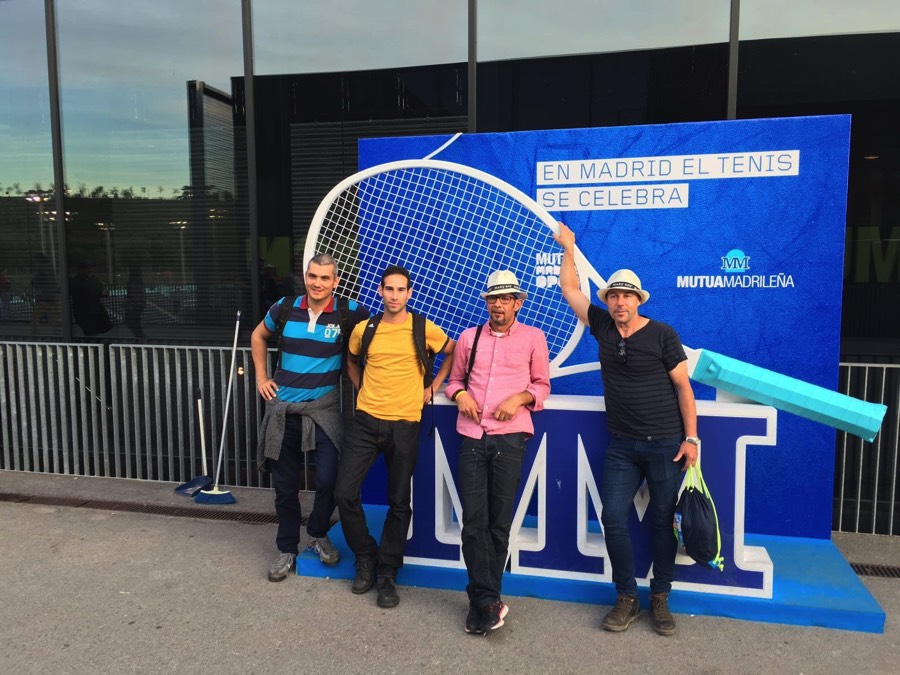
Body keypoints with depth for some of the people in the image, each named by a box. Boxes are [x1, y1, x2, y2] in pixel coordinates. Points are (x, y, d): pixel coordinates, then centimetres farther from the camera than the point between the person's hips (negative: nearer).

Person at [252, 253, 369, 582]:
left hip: (323, 408, -2)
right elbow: (258, 336, 17)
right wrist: (261, 377, 11)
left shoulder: (348, 312, -9)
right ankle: (287, 549, 31)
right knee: (285, 485, 11)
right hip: (282, 407, 2)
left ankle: (319, 534, 23)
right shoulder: (284, 308, -1)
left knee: (328, 480, -8)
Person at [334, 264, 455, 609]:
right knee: (345, 493, -3)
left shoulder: (424, 329, -4)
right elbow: (352, 361, 23)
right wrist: (362, 389, 10)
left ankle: (387, 573, 21)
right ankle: (366, 558, 21)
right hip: (366, 421, 2)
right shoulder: (364, 329, 3)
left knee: (399, 502, 5)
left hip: (404, 423, -2)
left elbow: (453, 353, 12)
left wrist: (433, 387, 5)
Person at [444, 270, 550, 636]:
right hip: (472, 436, 2)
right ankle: (489, 601, 8)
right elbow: (455, 379, 20)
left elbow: (542, 385, 11)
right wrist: (460, 394, -2)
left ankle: (481, 601, 18)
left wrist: (520, 397, -9)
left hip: (510, 435, -2)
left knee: (499, 522, 4)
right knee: (474, 521, -2)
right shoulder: (469, 337, 13)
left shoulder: (533, 338, 7)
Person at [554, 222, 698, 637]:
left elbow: (683, 386, -5)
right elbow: (569, 288, 10)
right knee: (614, 518, -1)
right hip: (622, 446, 3)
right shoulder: (602, 327, 2)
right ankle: (626, 599, 15)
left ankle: (660, 599, 23)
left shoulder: (662, 334, -7)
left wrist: (691, 437, -9)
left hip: (665, 444, -3)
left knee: (662, 521, 7)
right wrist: (568, 247, 12)